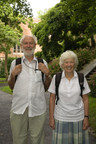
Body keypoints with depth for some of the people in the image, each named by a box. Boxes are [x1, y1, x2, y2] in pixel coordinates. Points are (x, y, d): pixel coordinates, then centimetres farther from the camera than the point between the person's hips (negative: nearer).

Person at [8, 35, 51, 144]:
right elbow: (11, 87, 11)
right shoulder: (15, 63, 6)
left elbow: (47, 86, 11)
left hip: (38, 107, 0)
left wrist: (47, 74, -6)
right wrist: (12, 75, -6)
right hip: (18, 107, 0)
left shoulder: (42, 63, 7)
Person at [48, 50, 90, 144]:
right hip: (60, 118, 0)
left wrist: (86, 117, -2)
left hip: (78, 118, 1)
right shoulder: (56, 78, -4)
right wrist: (51, 117, -2)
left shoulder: (81, 78, -3)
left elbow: (85, 99, 1)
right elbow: (52, 99, -1)